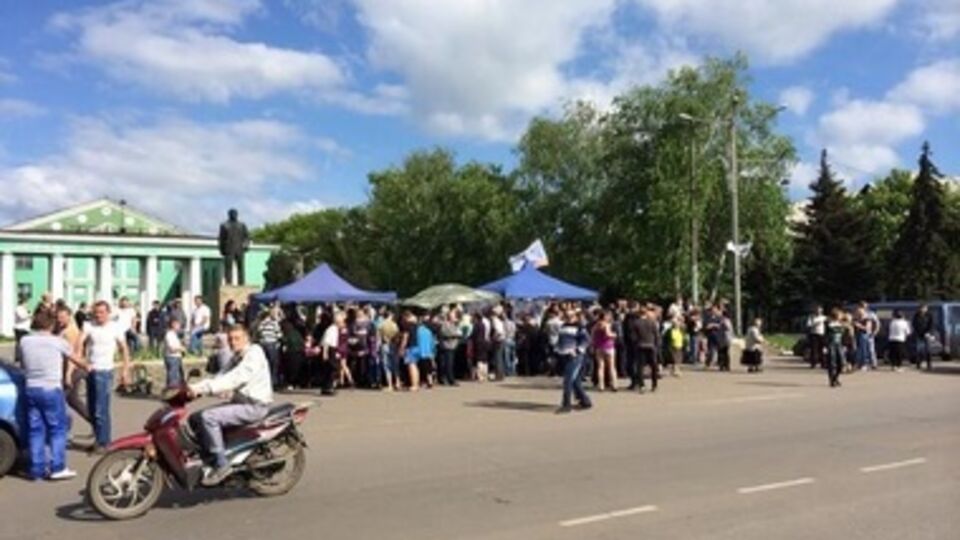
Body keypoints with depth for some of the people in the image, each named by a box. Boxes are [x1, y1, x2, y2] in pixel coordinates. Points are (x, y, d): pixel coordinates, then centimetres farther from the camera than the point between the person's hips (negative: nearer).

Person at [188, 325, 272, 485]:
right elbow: (221, 377, 7)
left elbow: (234, 379, -27)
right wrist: (195, 387, -9)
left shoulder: (253, 354, -14)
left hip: (255, 406, -10)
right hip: (240, 401, 10)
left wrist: (203, 388, -32)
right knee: (195, 418, 5)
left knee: (208, 417, -24)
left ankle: (221, 464, -17)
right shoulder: (236, 358, 16)